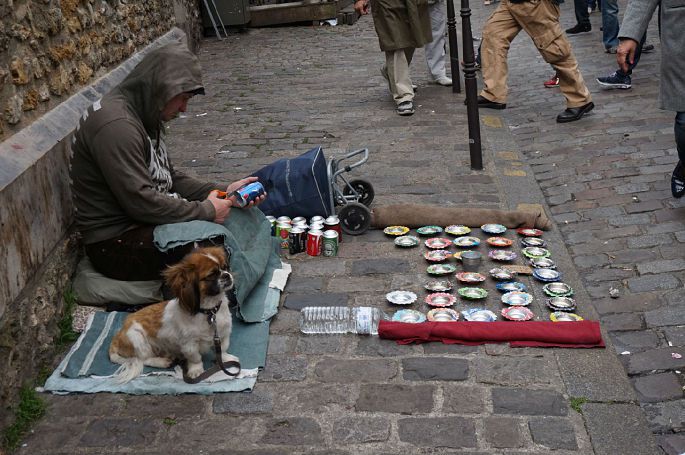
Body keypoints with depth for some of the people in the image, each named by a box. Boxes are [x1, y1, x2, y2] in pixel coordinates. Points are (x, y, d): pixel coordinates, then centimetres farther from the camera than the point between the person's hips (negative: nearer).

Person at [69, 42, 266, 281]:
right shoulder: (115, 125, -22)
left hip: (144, 224, 10)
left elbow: (171, 179, 15)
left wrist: (224, 190, 2)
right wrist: (205, 210, -17)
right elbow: (140, 201, -26)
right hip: (116, 242, -10)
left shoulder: (147, 118, 12)